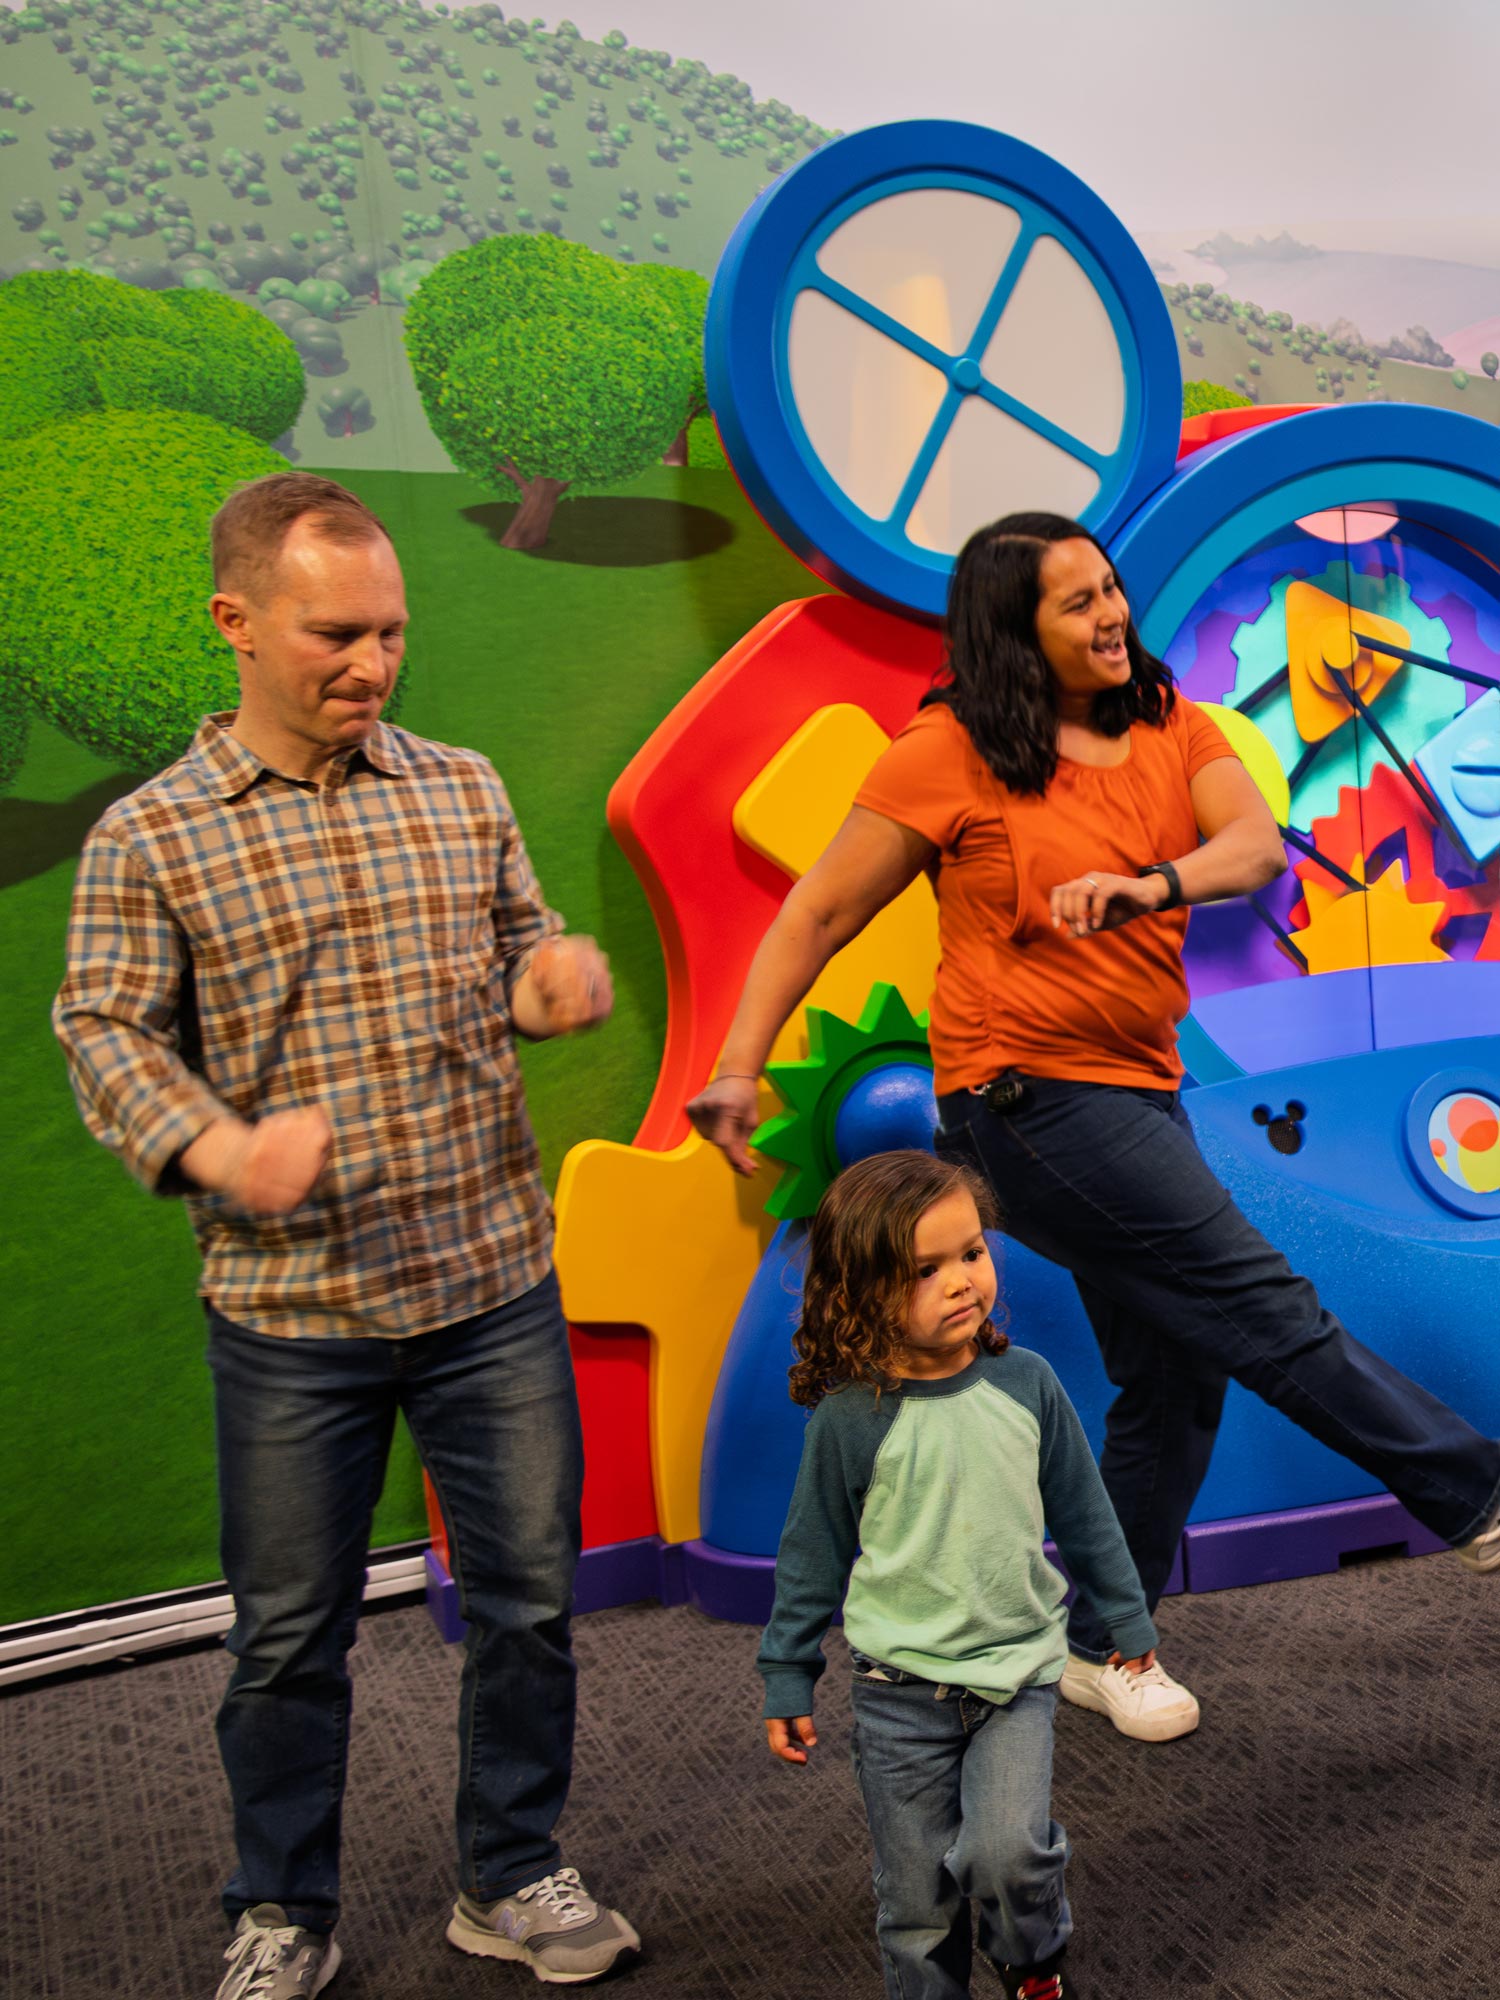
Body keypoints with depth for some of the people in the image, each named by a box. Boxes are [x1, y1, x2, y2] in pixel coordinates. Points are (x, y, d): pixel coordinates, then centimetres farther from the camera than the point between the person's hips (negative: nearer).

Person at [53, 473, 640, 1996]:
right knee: (289, 1631, 11)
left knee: (528, 1594, 11)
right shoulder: (150, 837, -3)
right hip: (287, 1306, -2)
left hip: (493, 1281, 3)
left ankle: (510, 1876, 33)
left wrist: (557, 975, -8)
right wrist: (218, 1150, -23)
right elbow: (105, 1031, -5)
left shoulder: (461, 789, 7)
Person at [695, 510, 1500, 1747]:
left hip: (1137, 1090, 8)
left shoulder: (1168, 727, 7)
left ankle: (1101, 1644, 28)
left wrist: (1153, 883, -30)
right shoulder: (950, 754, -9)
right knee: (1263, 1307, -6)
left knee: (1174, 1376, 12)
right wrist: (738, 1068, -10)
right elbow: (818, 914, -5)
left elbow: (1259, 844, -9)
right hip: (1030, 1096, -7)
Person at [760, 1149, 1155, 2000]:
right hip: (900, 1690, -1)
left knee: (1004, 1852, -15)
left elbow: (1083, 1512, 9)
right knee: (918, 1898, 7)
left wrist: (1127, 1615, 18)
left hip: (1018, 1671, 1)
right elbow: (814, 1554, -1)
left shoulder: (1025, 1383, -6)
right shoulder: (851, 1418, -13)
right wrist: (789, 1679, 3)